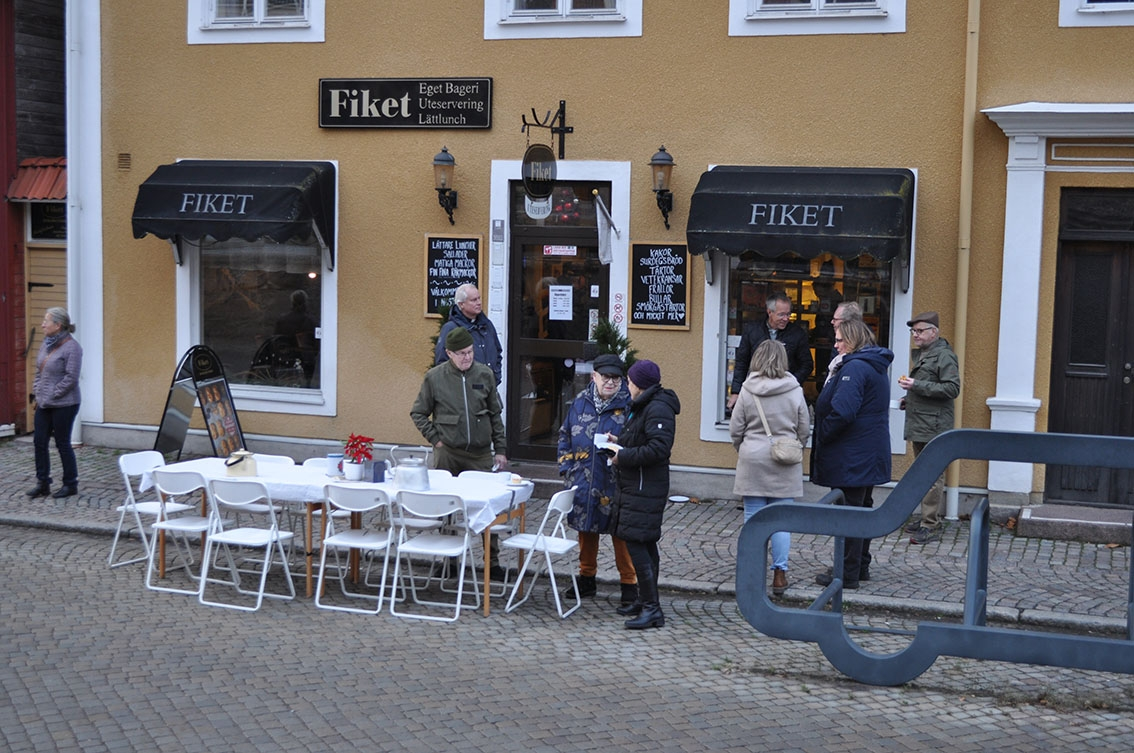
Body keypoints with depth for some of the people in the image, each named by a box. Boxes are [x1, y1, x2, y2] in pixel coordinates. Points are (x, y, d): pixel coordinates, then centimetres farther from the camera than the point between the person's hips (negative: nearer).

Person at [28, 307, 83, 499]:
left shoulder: (71, 347, -15)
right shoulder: (46, 343, 9)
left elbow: (71, 378, -19)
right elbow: (38, 370, 18)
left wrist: (51, 396, -16)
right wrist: (38, 392, 6)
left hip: (64, 404, -8)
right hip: (44, 404, 8)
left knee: (63, 444, 2)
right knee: (40, 442, 8)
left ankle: (70, 484, 15)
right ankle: (42, 483, 18)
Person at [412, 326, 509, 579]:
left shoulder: (484, 374, 4)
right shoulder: (435, 377, -1)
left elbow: (495, 414, 11)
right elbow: (418, 413, 8)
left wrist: (499, 450, 10)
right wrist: (435, 438, -2)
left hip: (481, 454, 1)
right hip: (448, 454, -1)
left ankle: (493, 562, 9)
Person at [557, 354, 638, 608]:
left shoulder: (629, 404, -7)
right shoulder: (581, 402, 7)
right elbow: (565, 435, 16)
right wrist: (566, 467, 8)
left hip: (616, 485, -5)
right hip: (584, 482, 5)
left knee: (621, 533, 1)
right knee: (586, 530, 16)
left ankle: (629, 584, 12)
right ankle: (587, 578, 32)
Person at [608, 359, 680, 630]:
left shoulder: (658, 409, -17)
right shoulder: (644, 406, 16)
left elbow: (658, 448, -26)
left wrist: (624, 456, -19)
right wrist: (620, 442, 7)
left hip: (645, 489, -11)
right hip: (634, 485, 11)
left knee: (635, 543, -12)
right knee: (646, 544, 16)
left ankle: (652, 609, -9)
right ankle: (646, 602, 25)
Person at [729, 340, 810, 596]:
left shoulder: (747, 390, -6)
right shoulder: (794, 391, -4)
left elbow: (735, 429, 0)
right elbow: (804, 430, 4)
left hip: (752, 461, 0)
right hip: (785, 464, 1)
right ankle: (780, 574, 6)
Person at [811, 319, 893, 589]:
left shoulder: (855, 368, -19)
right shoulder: (876, 366, 14)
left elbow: (841, 412, -29)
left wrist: (821, 437, -16)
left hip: (851, 458, -10)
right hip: (869, 455, 10)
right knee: (861, 510, 18)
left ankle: (848, 574, 3)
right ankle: (861, 567, 28)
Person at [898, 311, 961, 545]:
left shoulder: (944, 355, -11)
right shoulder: (920, 354, 19)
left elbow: (952, 388, -21)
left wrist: (917, 386, -22)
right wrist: (909, 398, 16)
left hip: (933, 427, -10)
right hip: (918, 426, 10)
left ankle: (931, 526, -7)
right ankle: (926, 517, 24)